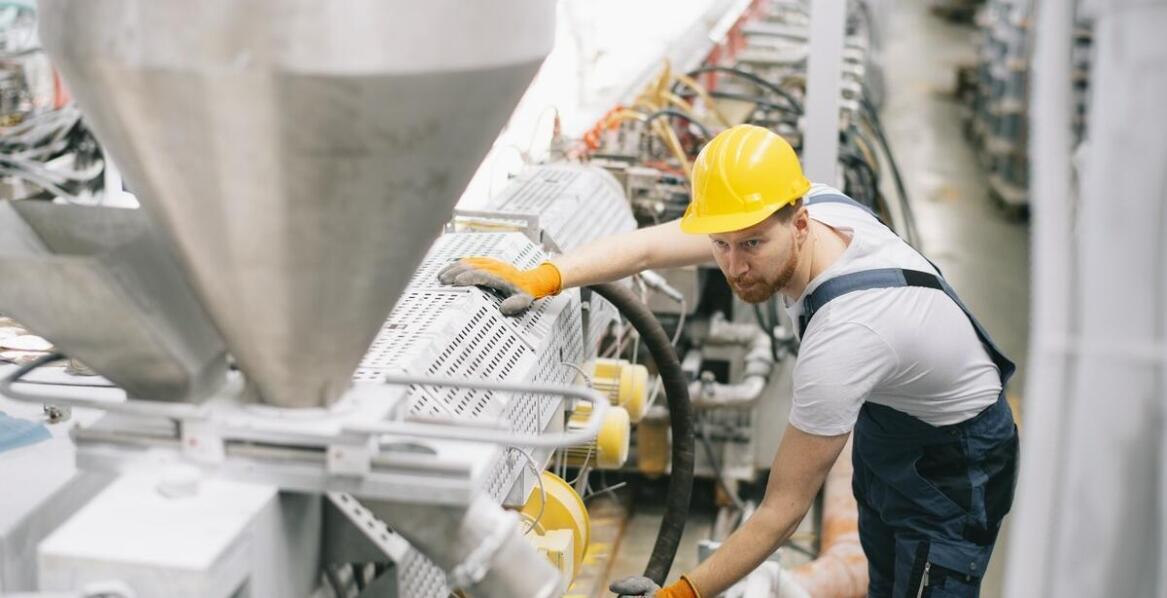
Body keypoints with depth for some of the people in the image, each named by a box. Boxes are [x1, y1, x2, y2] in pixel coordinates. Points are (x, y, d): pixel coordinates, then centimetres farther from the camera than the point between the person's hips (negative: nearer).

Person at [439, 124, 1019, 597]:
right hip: (889, 421, 8)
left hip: (951, 459, -8)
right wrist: (538, 279, -27)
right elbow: (649, 246, -15)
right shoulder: (811, 202, -22)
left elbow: (782, 509, -33)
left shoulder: (841, 341, -42)